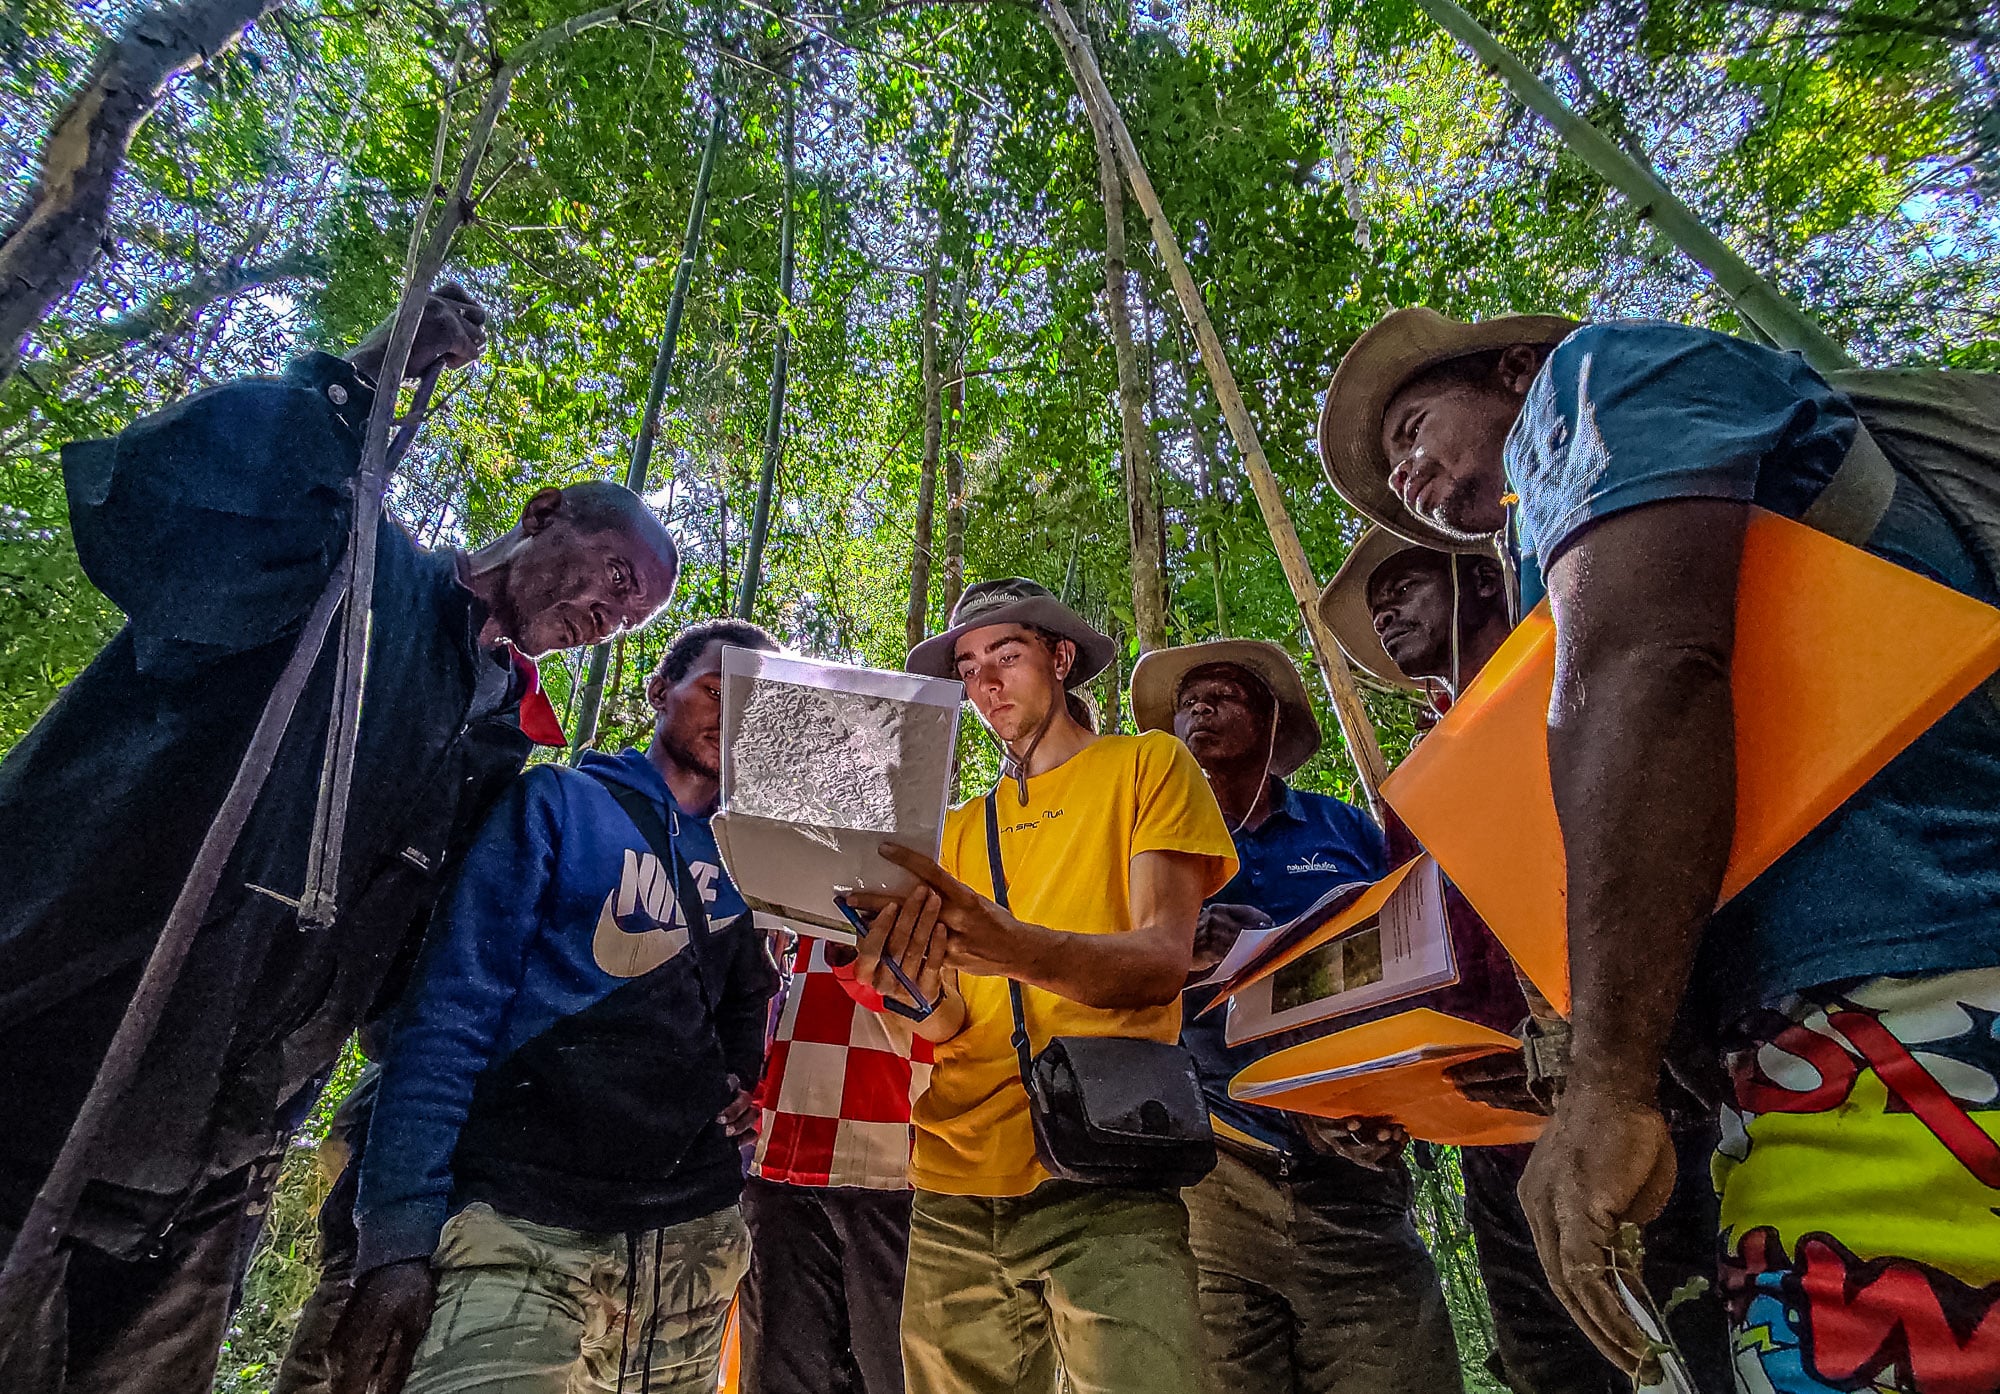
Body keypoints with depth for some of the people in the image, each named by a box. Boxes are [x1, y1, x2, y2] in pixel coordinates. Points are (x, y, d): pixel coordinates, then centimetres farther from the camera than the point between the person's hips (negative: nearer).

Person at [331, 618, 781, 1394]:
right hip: (525, 1235, -4)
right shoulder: (559, 805, -1)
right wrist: (398, 1238, -13)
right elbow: (451, 1011, -7)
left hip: (692, 1243, 5)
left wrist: (746, 1079, 2)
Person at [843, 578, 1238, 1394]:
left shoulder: (1149, 766, 3)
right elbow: (951, 1027, 6)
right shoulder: (960, 828, 16)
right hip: (953, 1191, 4)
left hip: (1106, 1183, -4)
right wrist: (924, 989, -19)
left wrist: (1006, 943, -31)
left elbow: (1161, 961, -12)